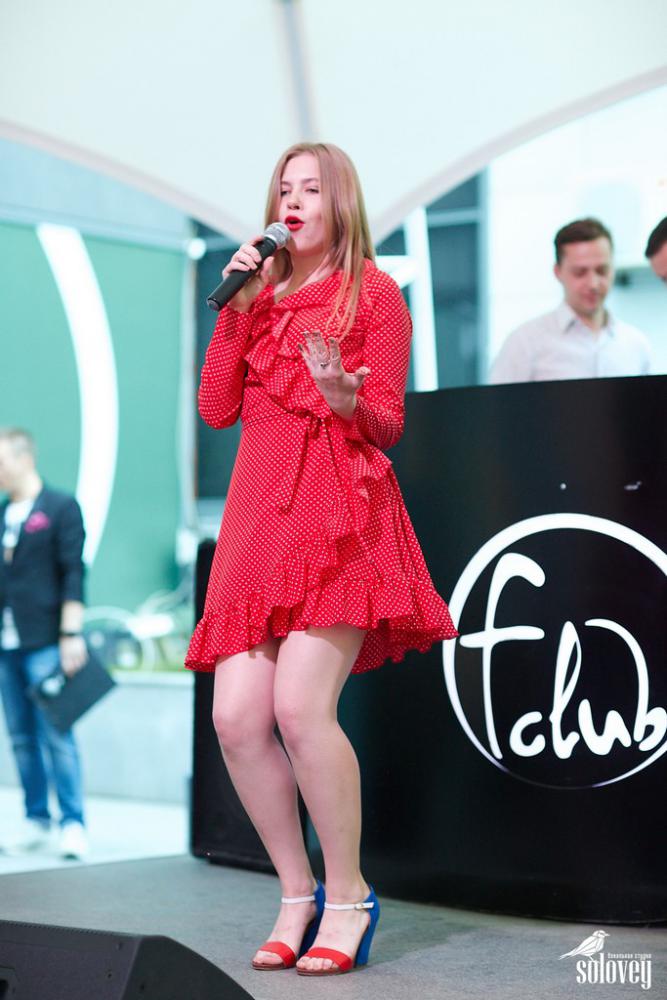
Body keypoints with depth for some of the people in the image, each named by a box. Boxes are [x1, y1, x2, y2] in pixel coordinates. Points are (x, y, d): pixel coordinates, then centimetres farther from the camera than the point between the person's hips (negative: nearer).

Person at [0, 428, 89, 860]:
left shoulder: (60, 508, -3)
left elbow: (73, 574, -8)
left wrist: (71, 634, -14)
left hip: (44, 643, -6)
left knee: (56, 736, -6)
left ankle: (73, 825, -1)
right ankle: (37, 823, 15)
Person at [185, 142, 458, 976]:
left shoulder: (372, 292, 7)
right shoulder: (261, 295, 21)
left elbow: (387, 425, 2)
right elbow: (216, 408, 11)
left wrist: (345, 397, -20)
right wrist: (235, 304, 5)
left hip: (340, 514, -5)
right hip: (260, 515, 5)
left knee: (301, 707, -20)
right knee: (236, 717, -7)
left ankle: (348, 897, -3)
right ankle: (298, 896, 9)